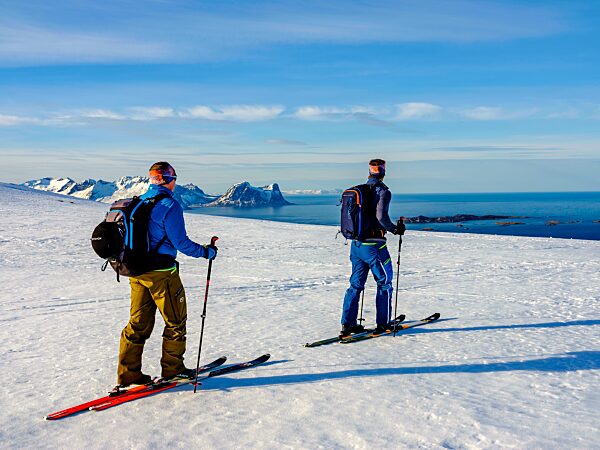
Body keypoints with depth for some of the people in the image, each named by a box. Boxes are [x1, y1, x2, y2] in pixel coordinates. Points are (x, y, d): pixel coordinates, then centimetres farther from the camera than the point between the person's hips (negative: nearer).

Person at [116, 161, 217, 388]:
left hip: (136, 271, 8)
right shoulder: (170, 205, -15)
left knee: (138, 322, 14)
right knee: (175, 321, 10)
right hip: (161, 273, -7)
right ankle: (172, 369, 19)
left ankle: (128, 373, 17)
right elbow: (180, 242, -17)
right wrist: (206, 252, -3)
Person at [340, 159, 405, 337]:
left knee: (356, 284, 12)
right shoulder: (383, 191, -11)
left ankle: (347, 324, 9)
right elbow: (381, 216, -23)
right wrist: (395, 229, -7)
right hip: (374, 245, -6)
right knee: (384, 283, 10)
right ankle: (383, 324, 15)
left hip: (356, 244, 6)